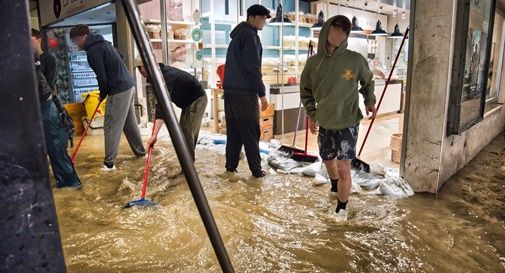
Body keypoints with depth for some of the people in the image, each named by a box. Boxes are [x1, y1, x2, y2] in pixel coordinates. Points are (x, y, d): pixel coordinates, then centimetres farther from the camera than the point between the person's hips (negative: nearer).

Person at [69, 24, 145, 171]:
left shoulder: (93, 50, -10)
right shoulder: (102, 43, 19)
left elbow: (102, 76, -15)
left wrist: (103, 94, 3)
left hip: (118, 91, -9)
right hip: (129, 86, 9)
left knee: (111, 127, -3)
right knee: (130, 122, 19)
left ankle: (109, 163, 2)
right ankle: (140, 151, 29)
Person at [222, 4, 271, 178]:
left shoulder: (237, 35, 21)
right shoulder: (250, 34, -8)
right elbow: (253, 67, -16)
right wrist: (262, 94, -13)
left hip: (230, 89, 9)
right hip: (244, 92, -9)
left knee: (233, 131, 11)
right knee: (251, 133, -3)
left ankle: (231, 166, 14)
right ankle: (256, 170, 4)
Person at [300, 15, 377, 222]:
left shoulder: (356, 60, -11)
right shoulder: (313, 62, -5)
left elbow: (368, 82, 10)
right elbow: (306, 90, 9)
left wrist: (370, 101, -1)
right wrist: (311, 114, 4)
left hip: (348, 123, -3)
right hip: (324, 123, 3)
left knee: (344, 168, -6)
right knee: (328, 160, 21)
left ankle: (341, 207, 16)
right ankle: (335, 185, 53)